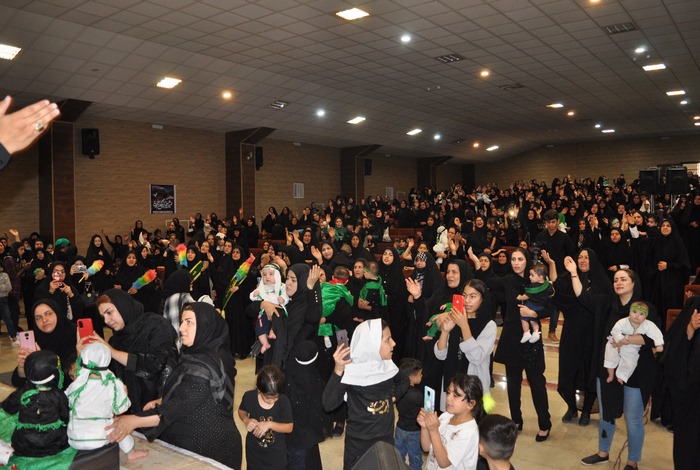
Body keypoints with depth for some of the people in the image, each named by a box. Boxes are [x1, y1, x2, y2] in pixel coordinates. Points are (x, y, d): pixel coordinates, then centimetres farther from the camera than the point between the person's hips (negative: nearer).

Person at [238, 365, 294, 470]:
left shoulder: (284, 401, -25)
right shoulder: (249, 397, -22)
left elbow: (289, 427, -17)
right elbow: (242, 411, 0)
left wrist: (270, 424, -31)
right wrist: (246, 420, -21)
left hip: (276, 451, -1)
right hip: (254, 450, 1)